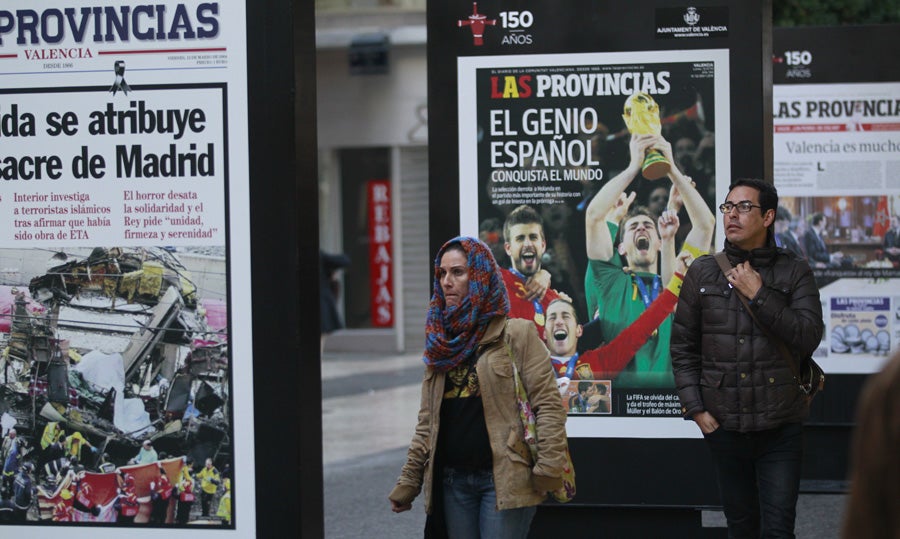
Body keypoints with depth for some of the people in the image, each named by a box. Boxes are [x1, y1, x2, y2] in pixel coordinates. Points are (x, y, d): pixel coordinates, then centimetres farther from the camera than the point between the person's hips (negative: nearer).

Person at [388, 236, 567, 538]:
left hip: (503, 479, -6)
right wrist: (407, 483, 11)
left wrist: (549, 469, -17)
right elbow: (427, 423, 16)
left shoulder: (517, 334, -2)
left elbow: (547, 403, -8)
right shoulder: (441, 343, 15)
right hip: (453, 481, 6)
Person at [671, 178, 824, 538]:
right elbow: (683, 348, 7)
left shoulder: (794, 273, 2)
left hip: (780, 427, -2)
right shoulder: (702, 273, 6)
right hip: (724, 425, 2)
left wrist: (759, 295, -14)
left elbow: (809, 337, -10)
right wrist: (695, 409, -2)